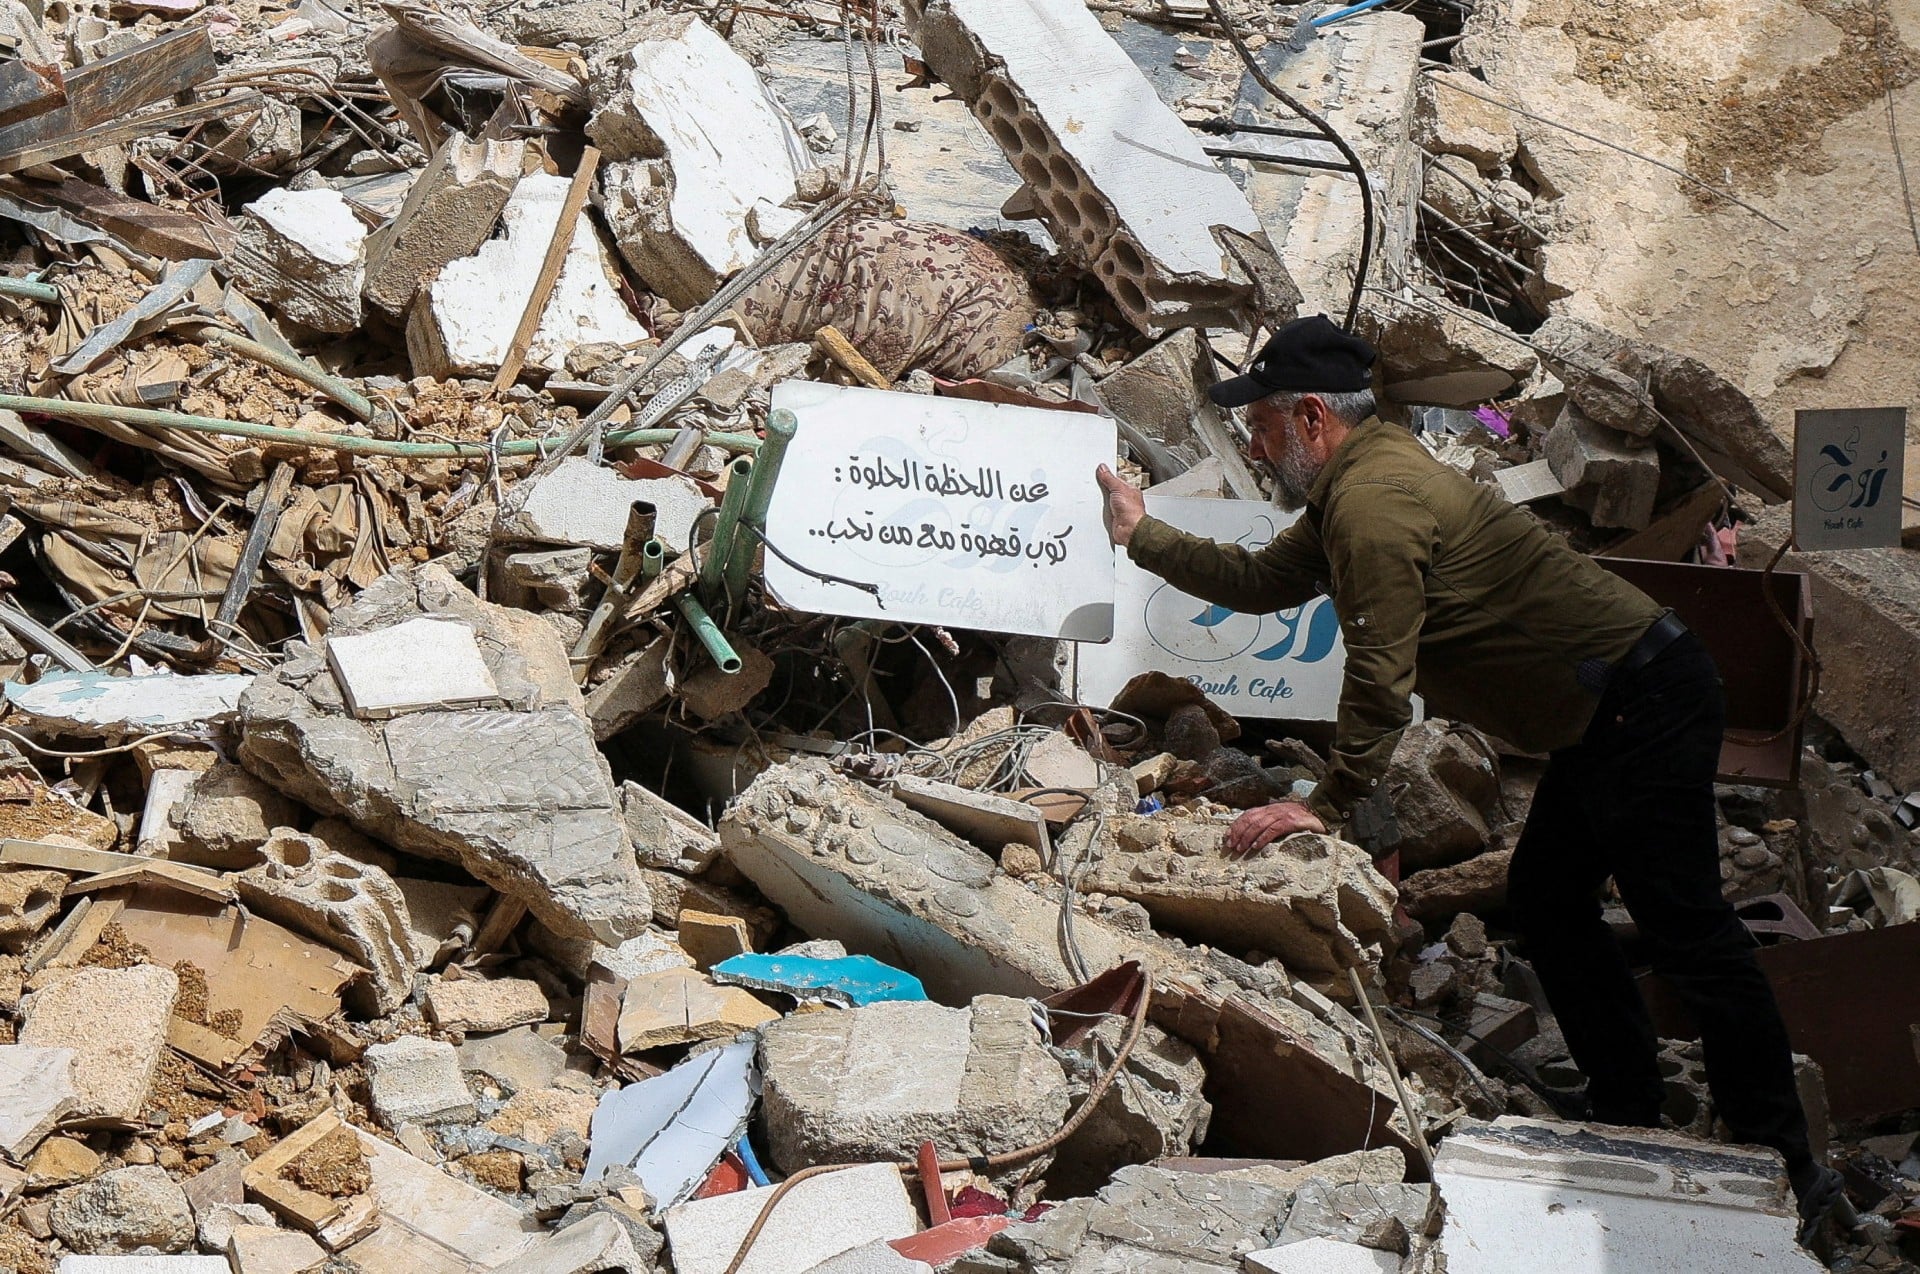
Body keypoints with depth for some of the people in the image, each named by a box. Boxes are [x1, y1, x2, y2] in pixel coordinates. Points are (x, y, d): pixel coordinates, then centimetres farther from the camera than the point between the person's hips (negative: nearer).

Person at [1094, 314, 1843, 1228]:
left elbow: (1380, 679, -19)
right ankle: (1628, 1118, 22)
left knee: (1685, 930, -8)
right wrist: (1143, 536, 29)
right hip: (1611, 710, 11)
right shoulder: (1358, 484, 14)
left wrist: (1329, 805, -11)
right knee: (1543, 903, 16)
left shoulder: (1373, 500, -18)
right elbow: (1263, 581, 25)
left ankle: (1785, 1169, -2)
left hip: (1644, 702, -11)